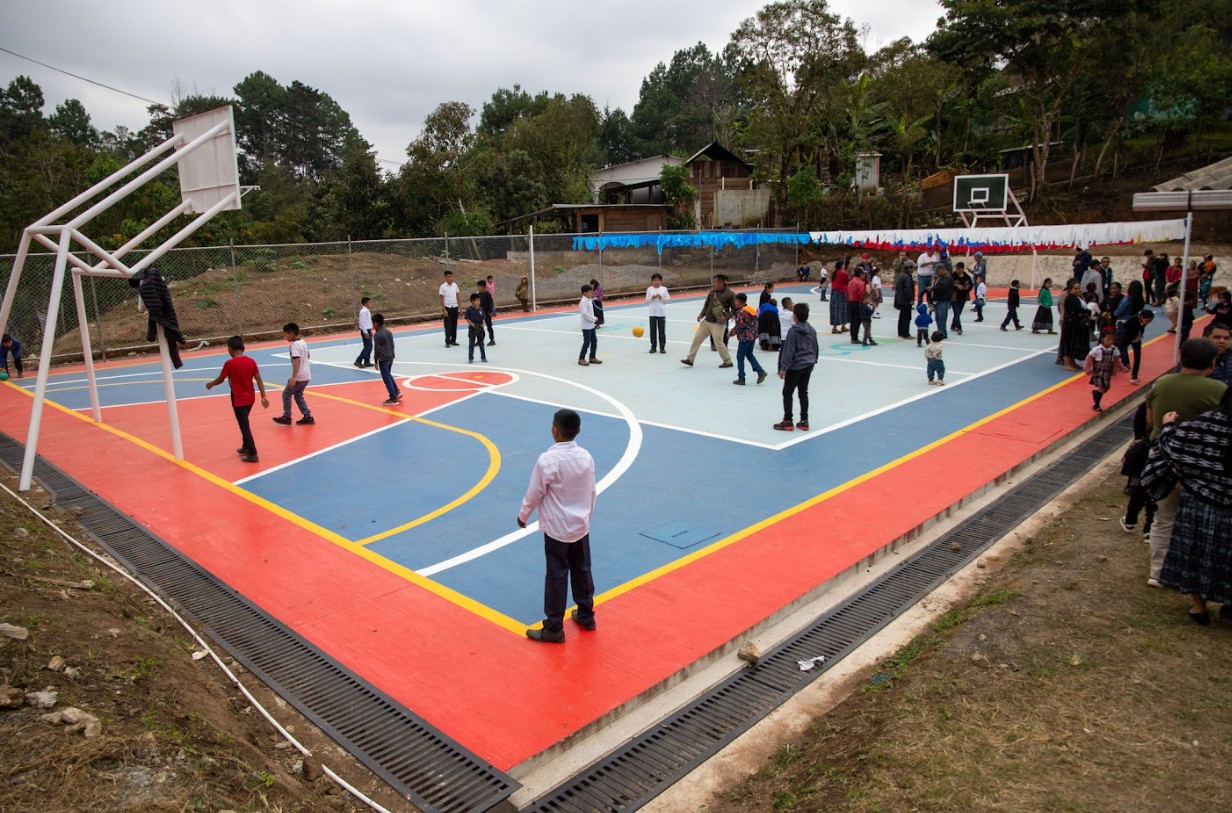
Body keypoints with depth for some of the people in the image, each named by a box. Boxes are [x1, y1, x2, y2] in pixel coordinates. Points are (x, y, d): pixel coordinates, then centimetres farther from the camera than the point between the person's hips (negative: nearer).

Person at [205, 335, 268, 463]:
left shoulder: (229, 363, -14)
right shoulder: (251, 361, 0)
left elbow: (220, 380, -2)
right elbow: (259, 380, -2)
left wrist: (210, 384, 18)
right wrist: (263, 397, -1)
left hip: (238, 400, -6)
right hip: (250, 398, 6)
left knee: (244, 426, -2)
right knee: (245, 423, 23)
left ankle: (252, 454, -4)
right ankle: (245, 448, 34)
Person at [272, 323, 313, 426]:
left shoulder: (294, 345, -17)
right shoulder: (303, 342, 9)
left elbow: (297, 361, -27)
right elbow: (308, 356, 23)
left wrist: (293, 377, -30)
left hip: (299, 377, -8)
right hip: (306, 375, 8)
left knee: (286, 394, 4)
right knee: (298, 395, 16)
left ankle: (287, 417, 8)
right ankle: (308, 417, 12)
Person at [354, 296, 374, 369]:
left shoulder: (367, 311, 13)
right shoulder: (363, 311, -17)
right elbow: (362, 322, -21)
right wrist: (365, 332, -22)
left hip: (368, 330, 10)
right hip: (365, 331, -10)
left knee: (370, 346, 12)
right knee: (367, 347, -10)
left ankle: (367, 362, 19)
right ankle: (358, 361, -8)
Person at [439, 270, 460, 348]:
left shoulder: (455, 285, 4)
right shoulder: (443, 286, -9)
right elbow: (442, 299, -8)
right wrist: (444, 309, -13)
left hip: (455, 307, 5)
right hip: (447, 308, -5)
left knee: (454, 325, 9)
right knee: (448, 325, -3)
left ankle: (453, 340, 18)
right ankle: (447, 342, 3)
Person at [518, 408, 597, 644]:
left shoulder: (547, 461, -22)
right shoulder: (586, 457, -5)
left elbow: (534, 494, -12)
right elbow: (592, 493, 6)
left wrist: (522, 516, 6)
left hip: (557, 529, -5)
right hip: (581, 527, 5)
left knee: (556, 577, 4)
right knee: (582, 572, 19)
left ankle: (554, 629, 14)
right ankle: (586, 616, 35)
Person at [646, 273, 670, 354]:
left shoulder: (664, 289, 0)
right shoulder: (649, 289, 1)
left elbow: (667, 299, 1)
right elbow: (647, 300, 3)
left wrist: (661, 298, -16)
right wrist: (652, 297, -16)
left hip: (661, 313, -1)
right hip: (652, 313, 1)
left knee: (662, 330, 3)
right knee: (653, 330, 5)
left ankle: (662, 347, 10)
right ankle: (653, 346, 13)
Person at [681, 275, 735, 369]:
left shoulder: (730, 294, -11)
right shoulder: (712, 292, 6)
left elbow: (734, 309, -8)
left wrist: (726, 317, -20)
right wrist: (701, 314, 0)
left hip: (718, 323, -6)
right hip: (706, 321, 6)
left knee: (718, 342, -6)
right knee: (697, 338, 6)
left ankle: (728, 362, 12)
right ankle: (690, 359, 15)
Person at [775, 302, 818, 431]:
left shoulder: (793, 331, -16)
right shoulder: (812, 330, 6)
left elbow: (789, 351, -17)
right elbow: (815, 347, 16)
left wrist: (783, 367, -13)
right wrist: (813, 361, 29)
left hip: (796, 367, -7)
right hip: (808, 365, 7)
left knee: (787, 393, 3)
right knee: (803, 392, 14)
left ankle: (787, 421, 4)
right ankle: (804, 421, 15)